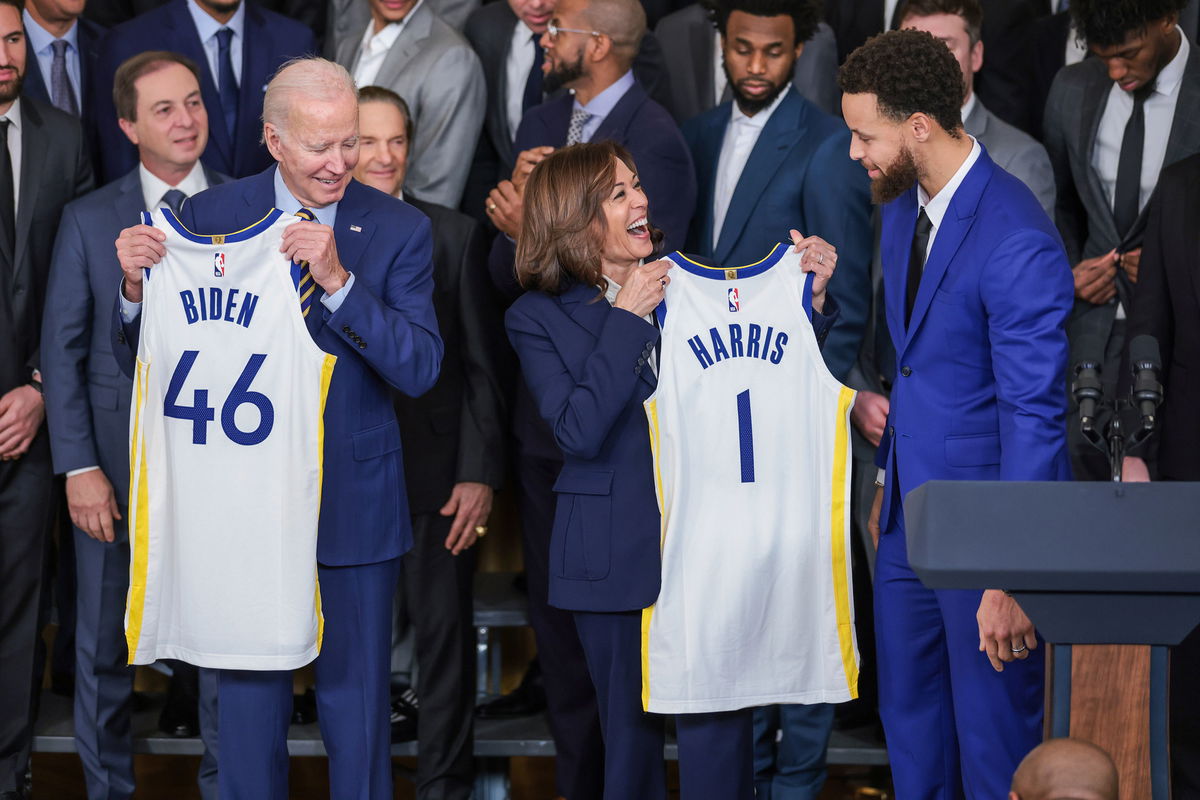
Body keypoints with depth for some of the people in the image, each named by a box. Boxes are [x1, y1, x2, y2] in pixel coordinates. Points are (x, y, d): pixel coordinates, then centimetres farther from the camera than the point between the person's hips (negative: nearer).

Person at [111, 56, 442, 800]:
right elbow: (144, 362, -2)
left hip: (356, 506, 0)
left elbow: (420, 368, -15)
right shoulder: (210, 218, -4)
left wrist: (338, 281, -27)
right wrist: (137, 286, -23)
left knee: (357, 698, 11)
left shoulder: (398, 229, -5)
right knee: (249, 695, 12)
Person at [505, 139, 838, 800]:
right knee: (630, 733, 9)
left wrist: (812, 298, -7)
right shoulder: (538, 318, 1)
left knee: (717, 737, -4)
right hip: (618, 557, -1)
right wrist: (627, 319, -13)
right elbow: (580, 431, -14)